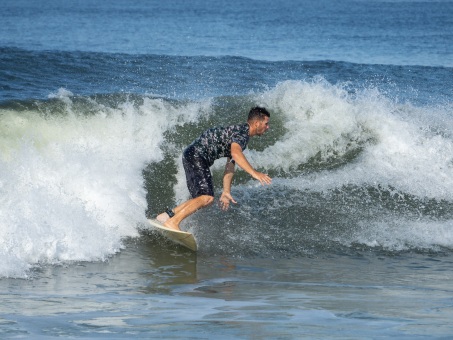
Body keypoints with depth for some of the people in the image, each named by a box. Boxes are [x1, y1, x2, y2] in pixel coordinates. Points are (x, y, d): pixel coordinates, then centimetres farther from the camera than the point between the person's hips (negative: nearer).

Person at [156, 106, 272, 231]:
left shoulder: (241, 134, 21)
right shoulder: (242, 132, -12)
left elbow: (230, 165, 25)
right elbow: (235, 153, -32)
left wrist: (226, 192, 21)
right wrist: (254, 173, -40)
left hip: (192, 157, 11)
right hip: (196, 156, -11)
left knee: (206, 199, 12)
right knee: (207, 197, -19)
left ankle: (167, 215, 15)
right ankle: (173, 222, -19)